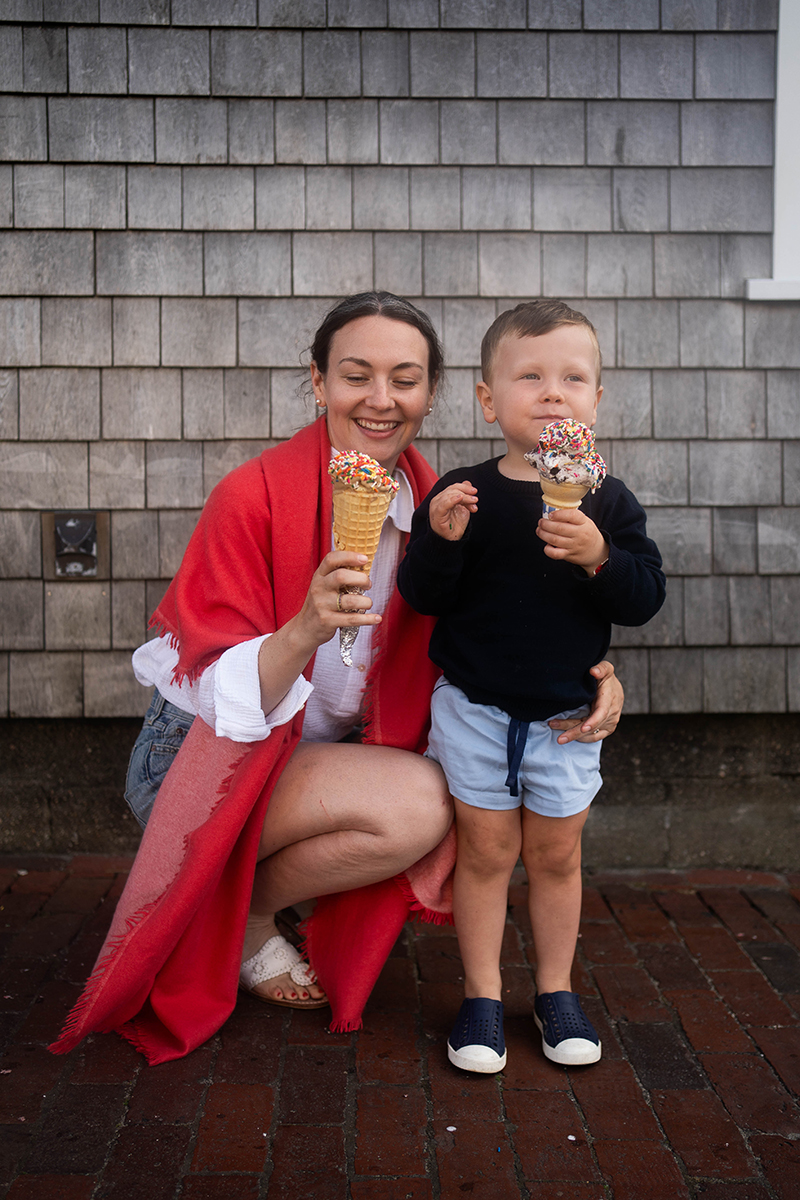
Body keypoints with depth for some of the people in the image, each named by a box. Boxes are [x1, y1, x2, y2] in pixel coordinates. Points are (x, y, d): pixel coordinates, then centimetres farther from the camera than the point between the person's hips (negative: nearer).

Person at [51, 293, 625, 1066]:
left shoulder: (433, 507, -4)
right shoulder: (254, 496, -20)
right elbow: (228, 699, -22)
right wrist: (306, 630, -42)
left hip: (328, 754, 7)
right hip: (209, 756, -6)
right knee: (417, 805, -28)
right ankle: (241, 916, -1)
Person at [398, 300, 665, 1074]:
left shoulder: (608, 503, -4)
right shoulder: (462, 495, -8)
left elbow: (644, 599, -7)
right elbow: (421, 596, -10)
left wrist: (600, 559, -25)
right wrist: (441, 540, -28)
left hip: (566, 714, 2)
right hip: (475, 709, -1)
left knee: (556, 855, 12)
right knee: (486, 851, 8)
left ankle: (556, 991, 30)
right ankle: (482, 996, 24)